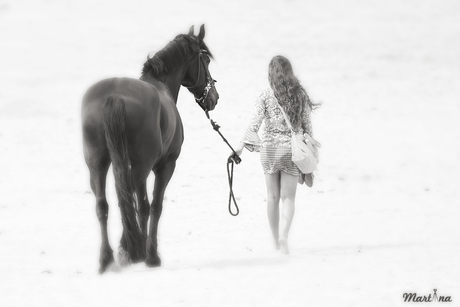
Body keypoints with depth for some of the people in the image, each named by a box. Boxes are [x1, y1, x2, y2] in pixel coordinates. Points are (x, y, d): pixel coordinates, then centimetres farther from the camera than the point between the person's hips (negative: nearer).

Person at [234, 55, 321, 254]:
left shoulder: (265, 96, -7)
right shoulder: (300, 95, -2)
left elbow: (254, 123, -15)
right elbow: (306, 124, 3)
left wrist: (242, 144, -15)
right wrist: (310, 141, 16)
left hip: (270, 148, 0)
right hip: (291, 149, 0)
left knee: (272, 197, 13)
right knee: (288, 197, 3)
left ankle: (276, 240, 20)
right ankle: (283, 235, -19)